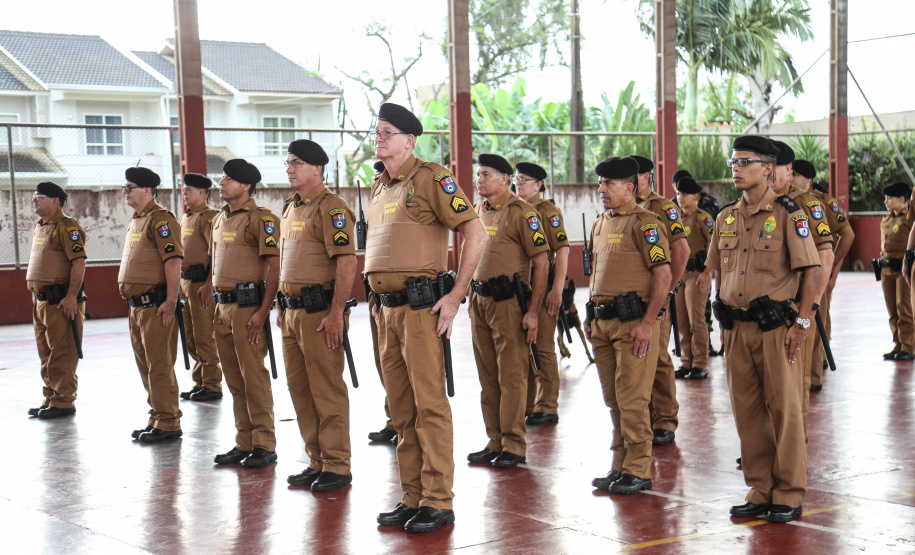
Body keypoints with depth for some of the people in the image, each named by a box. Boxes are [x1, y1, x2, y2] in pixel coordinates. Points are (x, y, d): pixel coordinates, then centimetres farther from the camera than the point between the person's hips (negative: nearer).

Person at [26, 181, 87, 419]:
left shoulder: (66, 226, -12)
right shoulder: (40, 227, 18)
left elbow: (79, 262, -19)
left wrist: (71, 297, -23)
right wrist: (35, 294, 21)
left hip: (61, 301, -10)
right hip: (41, 300, 10)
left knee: (62, 354, -6)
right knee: (46, 354, 14)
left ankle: (64, 402, -1)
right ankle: (50, 399, 22)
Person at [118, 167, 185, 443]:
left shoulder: (160, 219, -12)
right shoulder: (135, 221, 18)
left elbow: (173, 260, -20)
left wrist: (170, 301, -24)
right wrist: (132, 301, 20)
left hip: (156, 305, -10)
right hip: (137, 304, 10)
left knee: (159, 365, -7)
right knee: (145, 365, 14)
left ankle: (168, 423, -2)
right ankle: (157, 418, 22)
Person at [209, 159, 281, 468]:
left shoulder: (261, 219, -9)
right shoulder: (220, 220, 17)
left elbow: (274, 267, -14)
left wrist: (262, 311, -20)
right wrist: (214, 308, 19)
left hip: (247, 305, -8)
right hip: (223, 306, 8)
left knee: (254, 376, -5)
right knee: (234, 379, 11)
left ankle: (264, 445, 2)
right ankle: (244, 443, 18)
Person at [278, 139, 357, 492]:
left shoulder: (331, 208, -11)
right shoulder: (289, 209, 18)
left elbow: (347, 262, -18)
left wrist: (336, 313, -23)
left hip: (319, 312, -9)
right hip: (293, 310, 9)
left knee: (327, 390, -5)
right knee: (299, 388, 12)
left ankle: (336, 466, 3)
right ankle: (317, 461, 21)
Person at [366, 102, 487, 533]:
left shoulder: (429, 178, -8)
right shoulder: (379, 188, 17)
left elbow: (475, 233, -13)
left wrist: (456, 296, -15)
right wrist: (380, 298, 18)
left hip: (420, 305, -8)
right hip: (386, 308, 8)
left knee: (429, 405, -5)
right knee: (401, 409, 11)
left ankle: (438, 502, 1)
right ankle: (412, 498, 18)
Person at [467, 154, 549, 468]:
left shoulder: (521, 212, -9)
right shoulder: (476, 212, 14)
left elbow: (541, 262, -11)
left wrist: (533, 311, -15)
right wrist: (473, 300, 18)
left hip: (508, 303, -7)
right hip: (479, 301, 7)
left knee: (511, 376, -4)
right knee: (488, 377, 10)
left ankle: (514, 447, 2)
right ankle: (495, 442, 19)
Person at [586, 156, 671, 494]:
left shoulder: (643, 223, -10)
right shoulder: (600, 224, 16)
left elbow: (663, 274, -15)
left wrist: (647, 323, -19)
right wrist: (591, 315, 17)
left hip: (633, 323, -8)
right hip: (603, 323, 8)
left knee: (632, 399, -5)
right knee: (613, 399, 12)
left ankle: (638, 472, 3)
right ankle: (620, 467, 20)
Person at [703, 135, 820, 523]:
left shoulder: (788, 214, -7)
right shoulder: (726, 217, 11)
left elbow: (812, 270, -9)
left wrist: (802, 322, -14)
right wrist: (725, 321, 14)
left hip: (775, 327, -6)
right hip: (737, 328, 6)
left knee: (784, 409, 0)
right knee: (747, 410, 9)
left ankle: (789, 495, 10)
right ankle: (760, 492, 19)